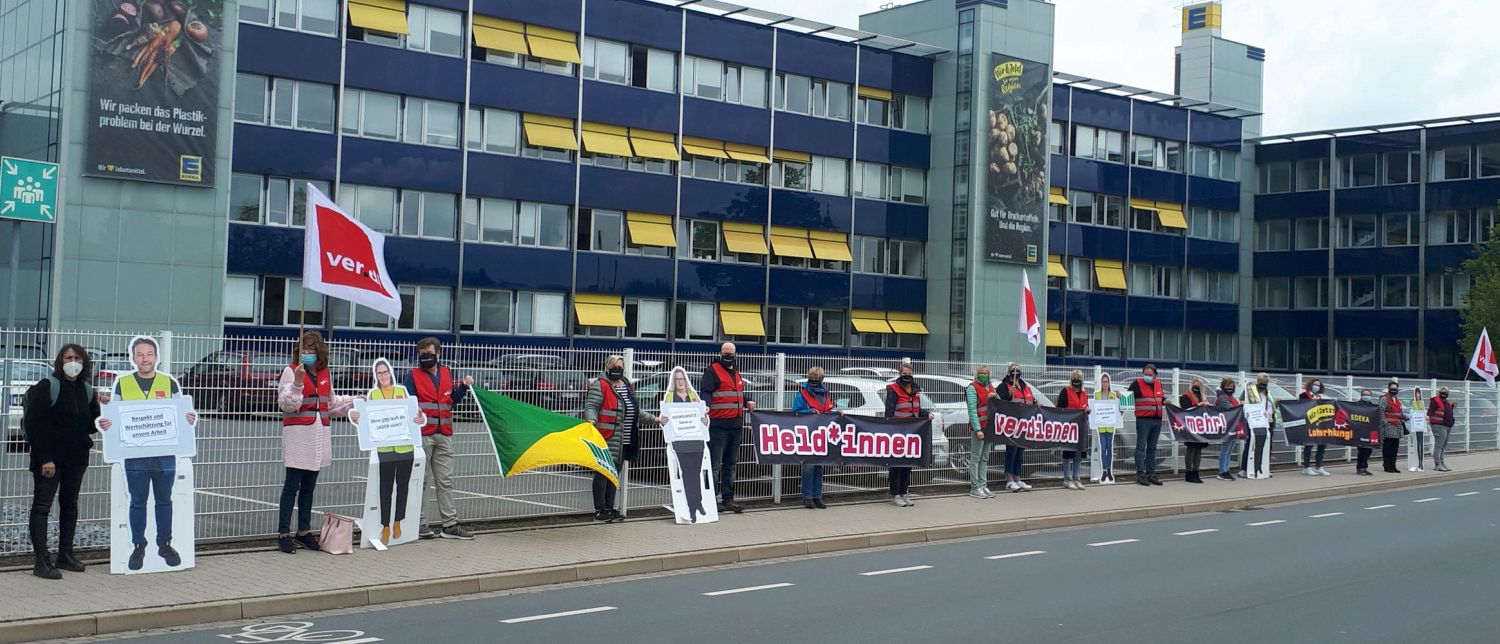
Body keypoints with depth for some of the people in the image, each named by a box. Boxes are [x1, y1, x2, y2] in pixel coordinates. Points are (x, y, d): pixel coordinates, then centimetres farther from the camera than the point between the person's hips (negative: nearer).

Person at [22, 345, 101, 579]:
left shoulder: (87, 391, 9)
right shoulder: (47, 387, -8)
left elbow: (91, 425, 13)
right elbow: (35, 424, -14)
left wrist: (100, 409, -7)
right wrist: (44, 458, -19)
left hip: (76, 457, 7)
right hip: (49, 458, -6)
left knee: (70, 505, 12)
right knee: (42, 505, -5)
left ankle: (65, 555, 21)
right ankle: (42, 561, -7)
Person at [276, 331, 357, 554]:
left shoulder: (325, 373, 13)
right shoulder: (291, 371, -6)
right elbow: (286, 403, -13)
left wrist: (354, 402, 15)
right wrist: (297, 383, -25)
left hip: (319, 435, 6)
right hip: (298, 435, -6)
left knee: (309, 486, 12)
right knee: (292, 485, -4)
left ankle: (304, 531, 21)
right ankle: (283, 534, 0)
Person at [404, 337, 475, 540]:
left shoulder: (447, 374, 14)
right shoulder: (412, 376, 0)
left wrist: (463, 387, 4)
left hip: (444, 435, 5)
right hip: (421, 435, -5)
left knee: (445, 481, 8)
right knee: (419, 481, 1)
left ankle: (450, 524, 11)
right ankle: (420, 524, 7)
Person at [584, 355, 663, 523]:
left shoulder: (628, 386, 19)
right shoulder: (600, 385, -6)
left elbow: (635, 410, 27)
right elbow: (590, 406, -14)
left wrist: (653, 419, 24)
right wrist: (592, 419, -33)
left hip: (624, 441, 8)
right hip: (607, 439, -8)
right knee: (602, 474, -4)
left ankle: (610, 508, 20)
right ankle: (600, 510, 1)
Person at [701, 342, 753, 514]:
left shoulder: (736, 373, 21)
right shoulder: (712, 370, -4)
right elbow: (706, 392, -16)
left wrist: (747, 402, 16)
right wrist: (706, 407, -33)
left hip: (736, 424, 8)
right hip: (718, 424, -8)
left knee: (730, 464, 13)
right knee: (715, 464, -8)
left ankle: (728, 499, 20)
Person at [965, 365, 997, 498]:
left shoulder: (990, 388, 17)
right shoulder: (972, 388, -7)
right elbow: (972, 410, -14)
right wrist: (978, 429, -20)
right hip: (979, 427, -8)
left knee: (985, 458, 11)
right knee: (975, 458, -5)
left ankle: (983, 486, 15)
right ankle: (975, 488, -4)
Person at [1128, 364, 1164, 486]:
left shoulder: (1158, 384, 14)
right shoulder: (1137, 383, -5)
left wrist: (1165, 400, 8)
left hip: (1157, 420, 6)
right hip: (1143, 420, -6)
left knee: (1152, 448, 11)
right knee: (1141, 447, -5)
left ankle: (1151, 474, 16)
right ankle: (1140, 475, -4)